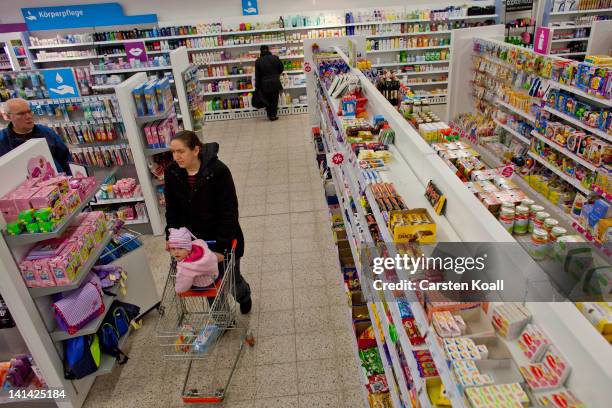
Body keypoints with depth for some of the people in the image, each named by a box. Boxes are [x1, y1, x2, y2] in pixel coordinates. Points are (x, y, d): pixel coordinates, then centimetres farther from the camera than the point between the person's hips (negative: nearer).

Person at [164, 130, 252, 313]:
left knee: (231, 280, 16)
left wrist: (221, 246, -24)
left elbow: (229, 212, -23)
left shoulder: (218, 171, -24)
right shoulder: (172, 173, -8)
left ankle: (244, 295, 52)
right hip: (195, 241, 4)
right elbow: (172, 209, 2)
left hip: (224, 239, -3)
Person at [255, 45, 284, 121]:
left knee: (268, 100, 12)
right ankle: (273, 115, 8)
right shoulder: (275, 58, -3)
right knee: (274, 99, 8)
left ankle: (269, 115, 15)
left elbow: (257, 75, -4)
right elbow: (281, 69, 9)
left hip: (264, 84, 0)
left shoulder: (258, 61, -6)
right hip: (275, 83, 0)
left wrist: (258, 86, 3)